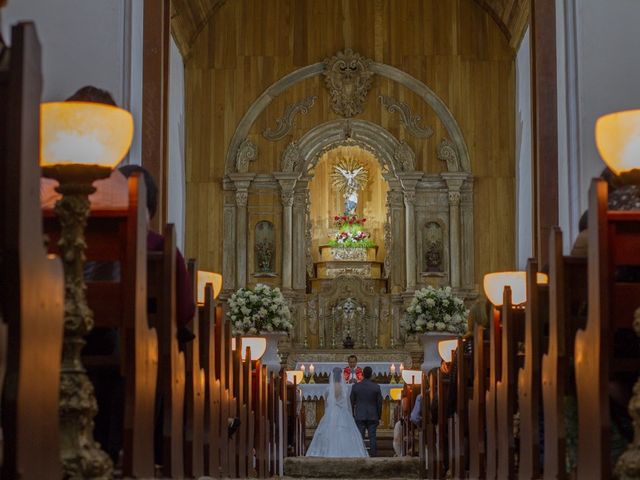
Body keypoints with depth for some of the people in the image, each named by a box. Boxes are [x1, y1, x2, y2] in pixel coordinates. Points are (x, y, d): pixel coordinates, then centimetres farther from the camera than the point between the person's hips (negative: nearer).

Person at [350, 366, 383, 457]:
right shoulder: (376, 387, -4)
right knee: (372, 438, 1)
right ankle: (373, 455, -2)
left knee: (360, 438, 2)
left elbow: (352, 402, 4)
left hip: (359, 416, 0)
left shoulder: (355, 386, -2)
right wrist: (379, 417, 11)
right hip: (373, 416, 0)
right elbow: (379, 403, 1)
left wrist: (352, 415, 14)